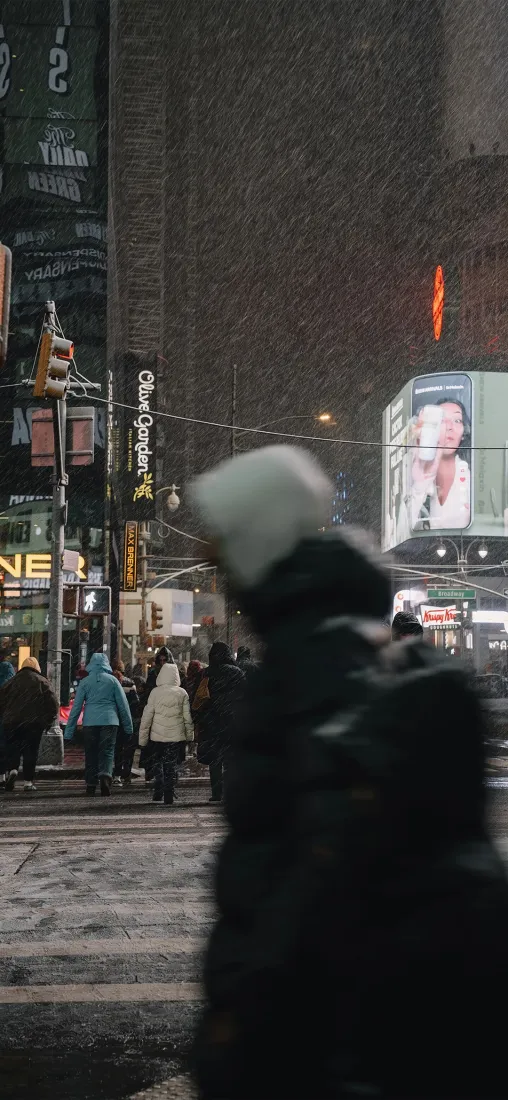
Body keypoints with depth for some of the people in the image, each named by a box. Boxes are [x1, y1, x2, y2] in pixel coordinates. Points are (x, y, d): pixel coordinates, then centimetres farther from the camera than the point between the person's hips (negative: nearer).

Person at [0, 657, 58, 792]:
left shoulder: (12, 681, 8)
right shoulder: (41, 681, 5)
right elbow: (53, 703, -1)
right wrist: (48, 721, 6)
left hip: (12, 722, 1)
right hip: (34, 723, -1)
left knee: (12, 749, 8)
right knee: (31, 751, 5)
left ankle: (11, 769, -19)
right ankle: (28, 781, 1)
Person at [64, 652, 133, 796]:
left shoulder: (85, 682, 5)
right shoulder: (112, 680, 4)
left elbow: (76, 707, 4)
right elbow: (123, 705, 6)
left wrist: (69, 732, 7)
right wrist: (128, 727, 13)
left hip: (90, 722, 1)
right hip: (109, 721, -1)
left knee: (91, 753, 10)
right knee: (107, 751, -2)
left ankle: (91, 784, 10)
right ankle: (105, 774, -28)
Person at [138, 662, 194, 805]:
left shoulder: (155, 692, -6)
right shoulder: (182, 693, -3)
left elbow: (147, 715, -4)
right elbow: (187, 716, 1)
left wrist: (143, 736, 3)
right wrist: (190, 734, 13)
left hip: (157, 734, -1)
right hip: (176, 735, 1)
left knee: (157, 763, 16)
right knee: (171, 765, 6)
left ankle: (158, 794, 10)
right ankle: (168, 798, 4)